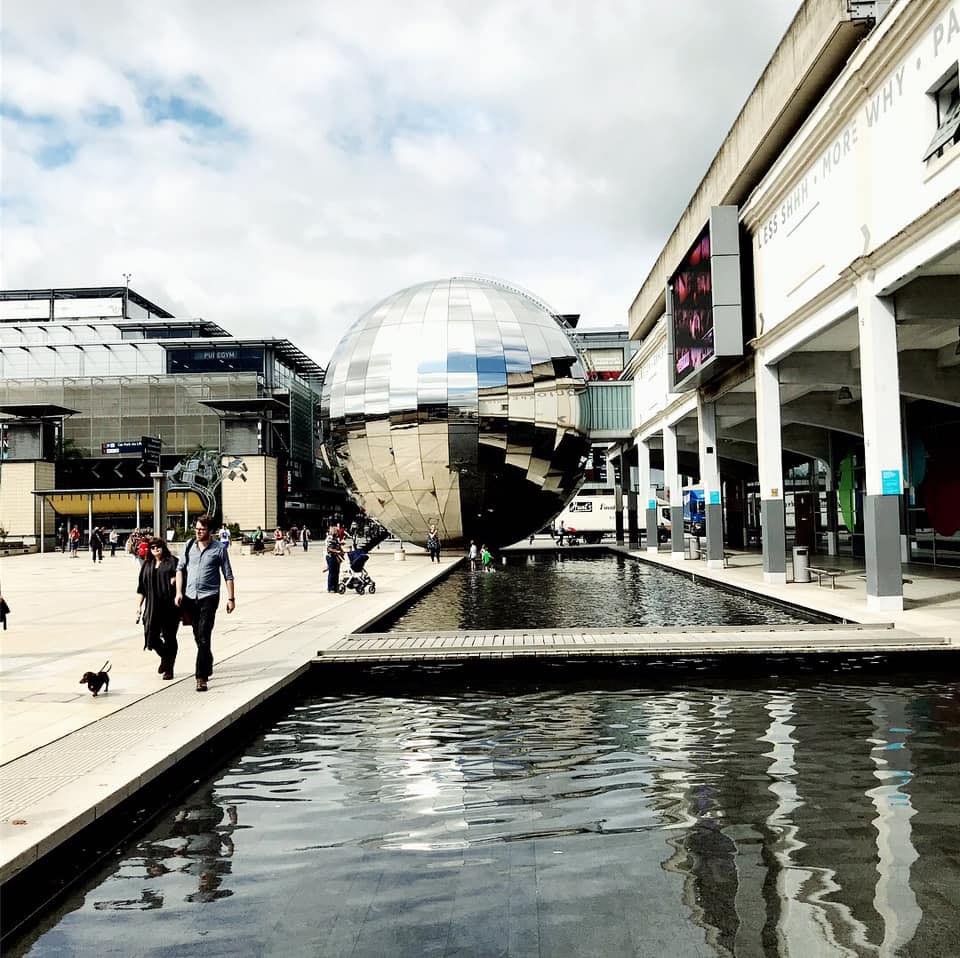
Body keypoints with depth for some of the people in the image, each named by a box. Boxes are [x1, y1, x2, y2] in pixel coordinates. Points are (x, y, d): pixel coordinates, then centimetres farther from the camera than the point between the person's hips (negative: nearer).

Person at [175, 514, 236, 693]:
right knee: (198, 637, 16)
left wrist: (231, 598, -3)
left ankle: (201, 677, -10)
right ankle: (208, 666, 37)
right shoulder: (189, 546, 6)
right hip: (189, 597, 4)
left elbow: (228, 575, 0)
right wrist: (179, 592, 2)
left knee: (204, 637, -12)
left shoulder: (219, 549, -4)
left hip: (209, 597, -4)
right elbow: (180, 569, 11)